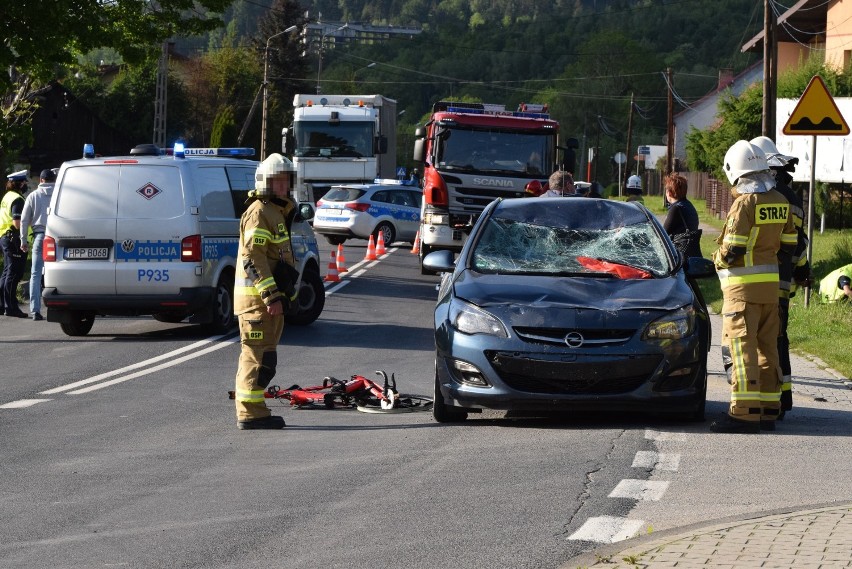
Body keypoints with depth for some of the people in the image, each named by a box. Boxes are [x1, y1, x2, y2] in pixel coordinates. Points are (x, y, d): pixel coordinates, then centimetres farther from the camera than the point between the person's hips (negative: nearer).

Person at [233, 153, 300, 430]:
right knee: (257, 356, -10)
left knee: (264, 357, 13)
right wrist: (271, 296, -25)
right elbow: (253, 258, -21)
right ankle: (250, 413, -10)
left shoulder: (277, 211, 21)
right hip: (257, 297, -10)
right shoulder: (259, 213, -12)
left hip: (271, 297, 10)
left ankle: (253, 411, 19)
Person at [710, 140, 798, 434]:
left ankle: (745, 412, -12)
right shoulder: (780, 202, 7)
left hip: (744, 286, -7)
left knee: (742, 347, -7)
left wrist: (718, 258, 2)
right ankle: (769, 409, 16)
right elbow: (789, 244, 13)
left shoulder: (744, 203, -15)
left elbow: (732, 250, -18)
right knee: (766, 347, 13)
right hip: (771, 284, 7)